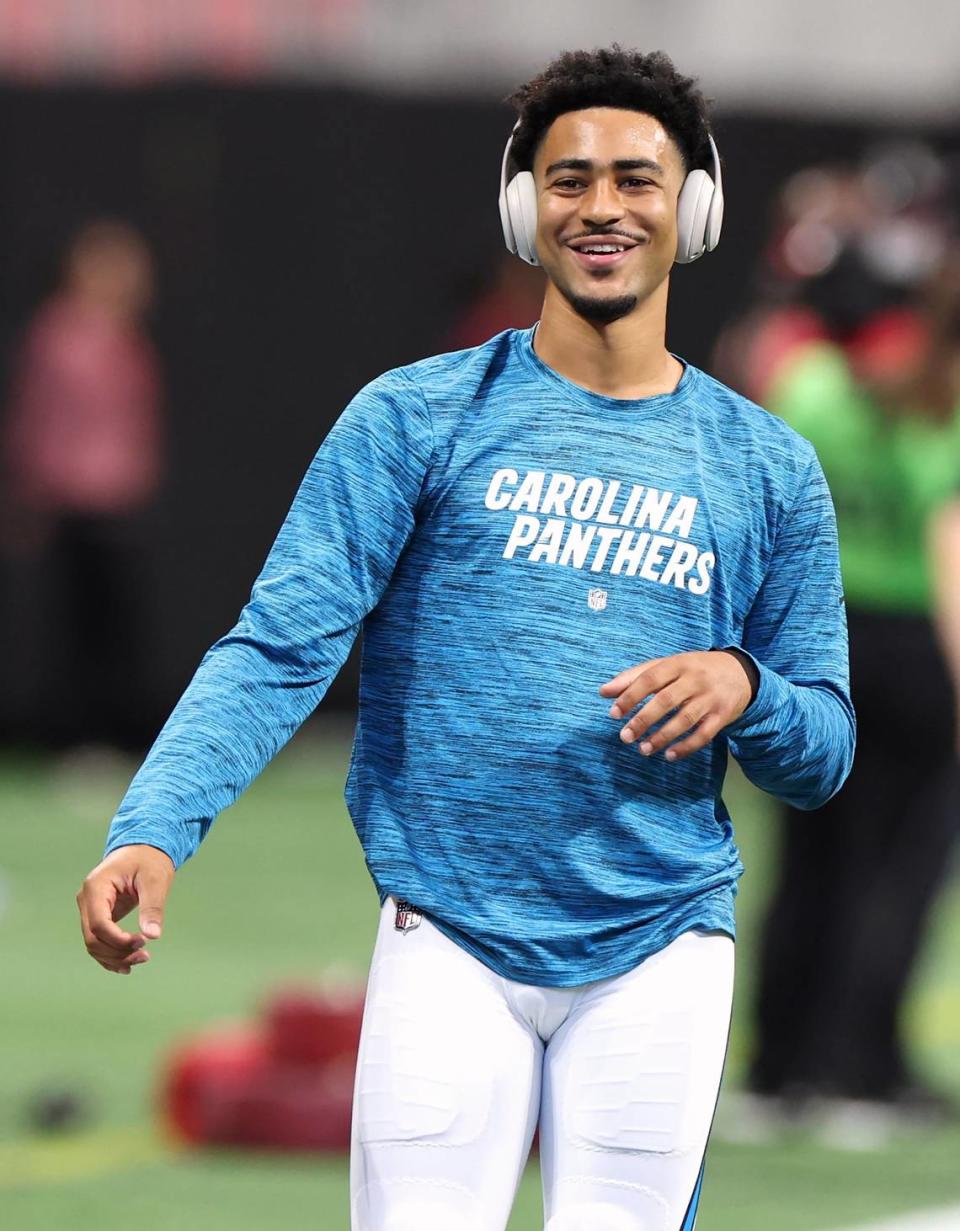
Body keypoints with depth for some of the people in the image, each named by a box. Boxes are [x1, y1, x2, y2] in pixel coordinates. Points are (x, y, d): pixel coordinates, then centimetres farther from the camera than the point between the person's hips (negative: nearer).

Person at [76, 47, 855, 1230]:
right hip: (449, 944, -2)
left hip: (657, 954, 2)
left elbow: (822, 757, 13)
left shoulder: (769, 469, 10)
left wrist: (746, 686, -11)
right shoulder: (415, 420, 2)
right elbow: (280, 647, -7)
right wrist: (153, 829, -23)